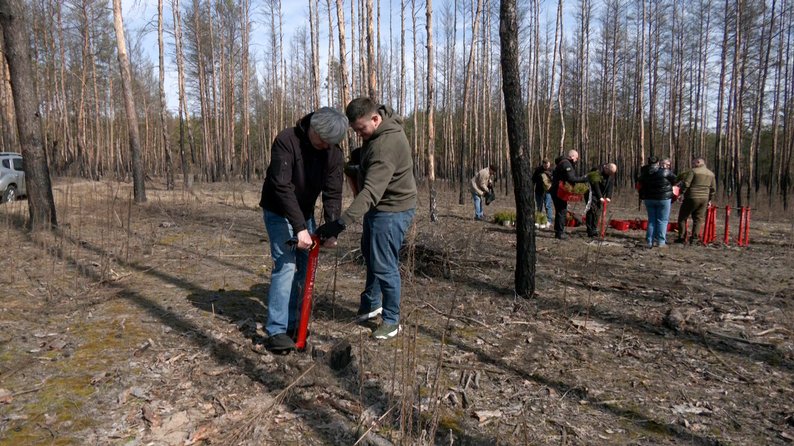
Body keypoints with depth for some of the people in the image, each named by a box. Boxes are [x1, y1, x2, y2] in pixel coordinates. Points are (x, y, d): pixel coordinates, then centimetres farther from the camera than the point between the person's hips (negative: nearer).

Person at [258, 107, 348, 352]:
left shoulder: (334, 152, -10)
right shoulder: (286, 140, -25)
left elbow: (332, 193, -10)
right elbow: (282, 187, -31)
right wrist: (299, 228, -36)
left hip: (305, 213, 6)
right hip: (279, 212, -5)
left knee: (306, 265, 3)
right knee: (286, 265, -15)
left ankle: (291, 322, 16)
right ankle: (276, 332, -11)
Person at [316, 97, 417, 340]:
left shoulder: (386, 145, -32)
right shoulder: (378, 130, -1)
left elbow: (372, 191, -42)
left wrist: (342, 222, -48)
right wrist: (358, 160, 9)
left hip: (392, 210, -11)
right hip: (379, 206, 11)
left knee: (384, 265, -3)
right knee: (370, 255, 22)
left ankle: (392, 320, 14)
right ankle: (371, 304, 40)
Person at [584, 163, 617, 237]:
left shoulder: (612, 174, -2)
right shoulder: (597, 171, -23)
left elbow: (611, 185, -4)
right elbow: (595, 185, -24)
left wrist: (608, 196, -15)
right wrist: (600, 197, -25)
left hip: (601, 195, 7)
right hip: (592, 193, -7)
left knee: (598, 212, 4)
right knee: (592, 210, -12)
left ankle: (594, 230, 9)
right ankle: (590, 232, -11)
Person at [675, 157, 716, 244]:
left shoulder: (693, 171, -8)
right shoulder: (711, 174, 14)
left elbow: (685, 184, -15)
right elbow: (713, 189, 17)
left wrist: (680, 193, -5)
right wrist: (710, 200, 23)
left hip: (692, 198, -6)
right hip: (704, 199, 6)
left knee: (682, 218, 5)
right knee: (698, 219, 10)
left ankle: (682, 238, 2)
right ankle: (694, 238, 5)